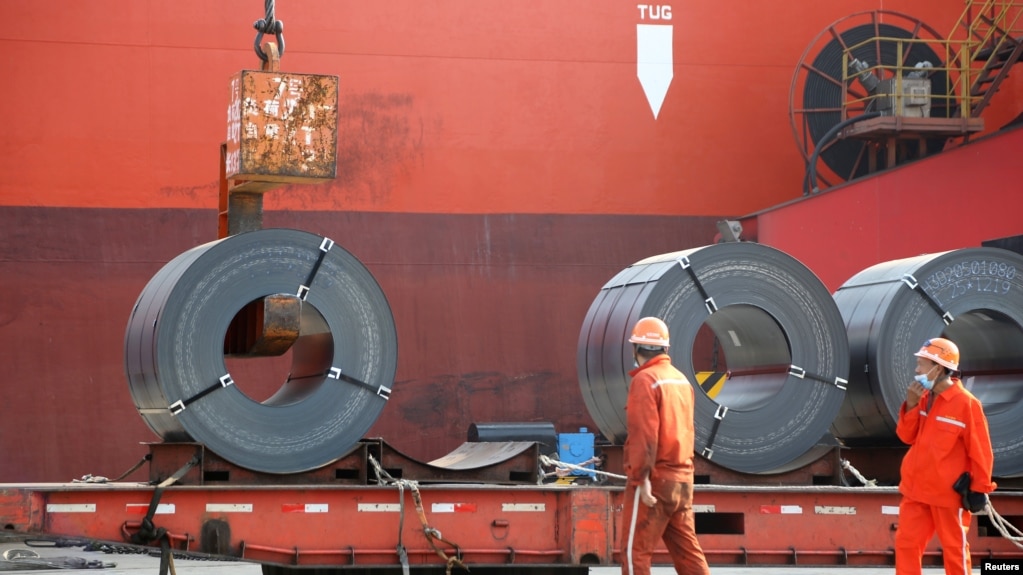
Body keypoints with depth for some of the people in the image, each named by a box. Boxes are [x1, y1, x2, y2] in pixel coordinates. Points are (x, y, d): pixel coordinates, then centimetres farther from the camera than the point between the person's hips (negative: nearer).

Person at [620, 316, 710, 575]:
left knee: (635, 549, -2)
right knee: (687, 550, 9)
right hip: (682, 480, 8)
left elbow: (644, 434, -19)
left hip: (654, 480, -8)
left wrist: (641, 478, -19)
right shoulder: (681, 380, 12)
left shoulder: (645, 380, -12)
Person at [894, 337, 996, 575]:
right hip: (916, 488, 7)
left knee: (954, 548, 5)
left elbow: (979, 450, -12)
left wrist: (980, 488, -9)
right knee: (906, 542, 8)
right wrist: (911, 405, -7)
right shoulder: (924, 398, 5)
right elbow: (907, 436, 8)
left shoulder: (966, 403, -15)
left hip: (949, 491, -7)